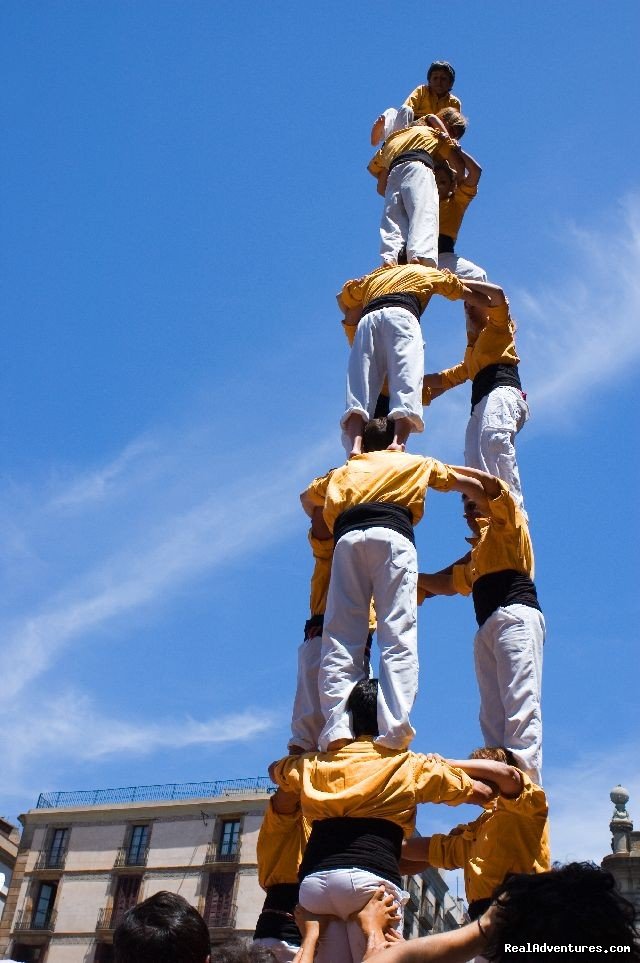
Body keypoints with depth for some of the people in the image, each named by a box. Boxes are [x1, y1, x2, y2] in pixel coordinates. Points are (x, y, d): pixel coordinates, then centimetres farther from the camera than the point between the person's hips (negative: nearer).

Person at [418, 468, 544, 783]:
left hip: (515, 615, -8)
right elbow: (446, 585, 35)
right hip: (487, 628, 8)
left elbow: (489, 483, -3)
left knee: (520, 704, -20)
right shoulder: (475, 555, 35)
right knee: (492, 716, -4)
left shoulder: (508, 525, 13)